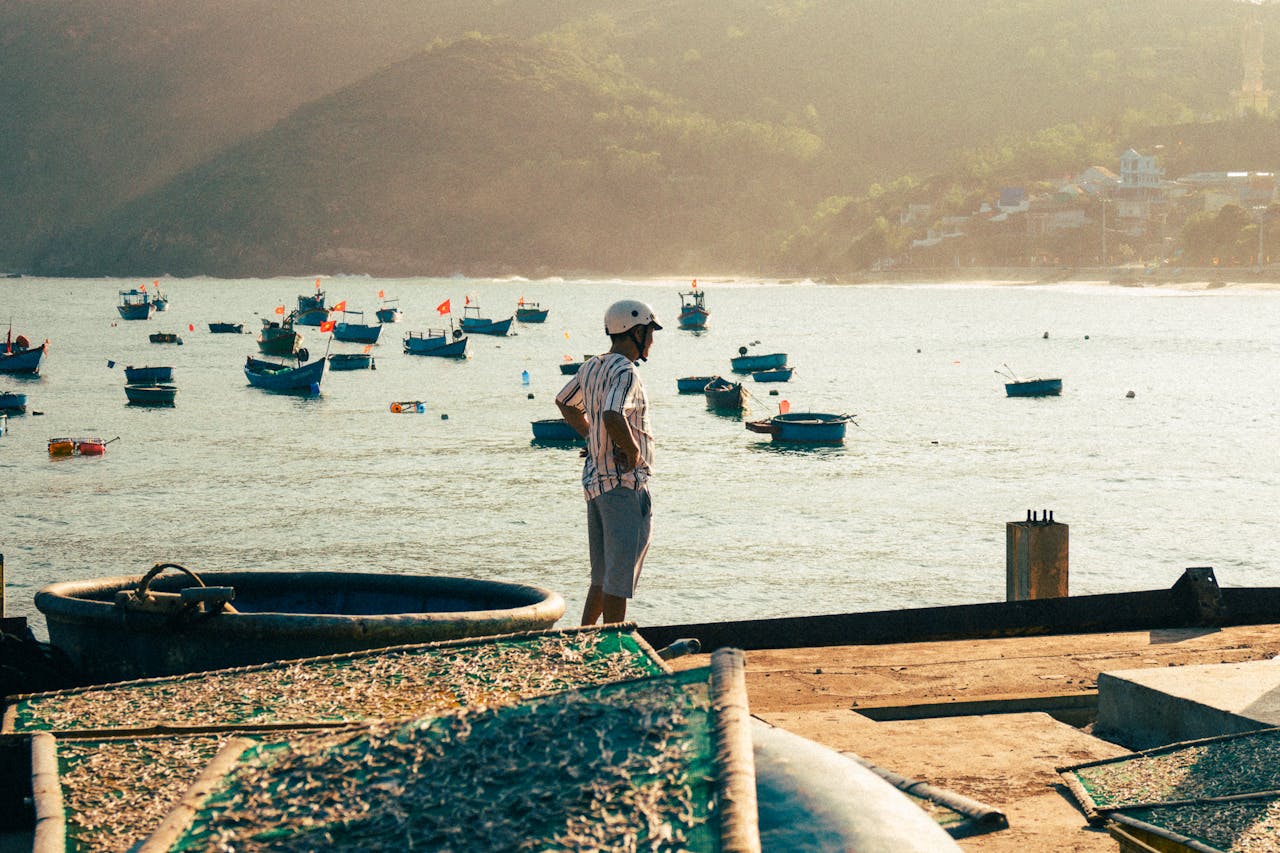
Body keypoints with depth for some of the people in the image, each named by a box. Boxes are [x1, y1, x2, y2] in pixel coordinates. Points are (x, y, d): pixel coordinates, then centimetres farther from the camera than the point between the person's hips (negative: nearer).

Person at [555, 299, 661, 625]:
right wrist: (634, 452, -19)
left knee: (602, 578, 16)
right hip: (625, 484, -9)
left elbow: (565, 403, 28)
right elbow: (613, 417, -34)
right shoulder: (625, 372, -17)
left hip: (595, 481, 9)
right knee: (620, 577, -4)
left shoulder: (591, 367, 11)